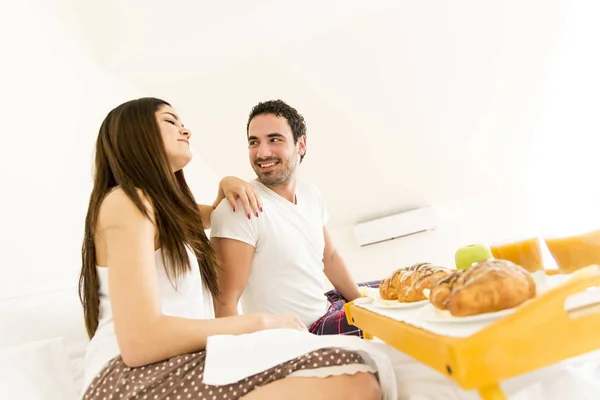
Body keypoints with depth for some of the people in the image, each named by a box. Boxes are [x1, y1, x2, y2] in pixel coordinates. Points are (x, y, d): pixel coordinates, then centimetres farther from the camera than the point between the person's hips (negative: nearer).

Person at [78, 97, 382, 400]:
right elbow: (141, 340, -20)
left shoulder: (159, 205, 22)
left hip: (176, 369, 9)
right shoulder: (126, 201, -8)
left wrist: (226, 184, 21)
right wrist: (260, 321, -13)